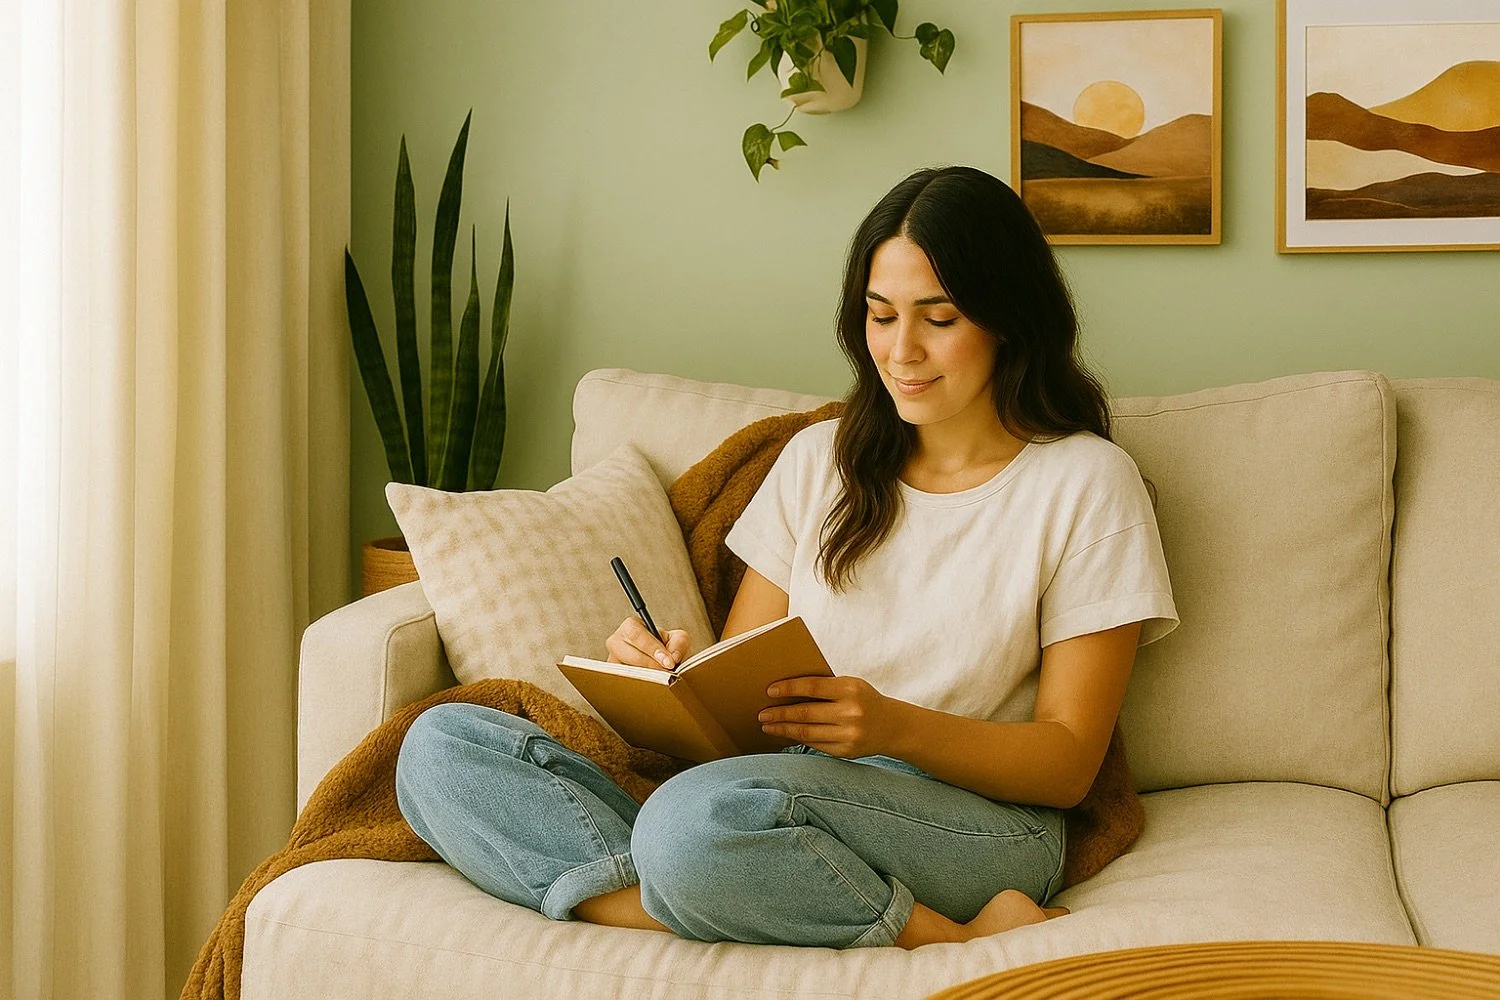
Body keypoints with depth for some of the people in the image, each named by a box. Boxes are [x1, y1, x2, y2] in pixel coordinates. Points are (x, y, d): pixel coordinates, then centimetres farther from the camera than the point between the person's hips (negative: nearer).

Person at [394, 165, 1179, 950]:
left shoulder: (1086, 482, 3)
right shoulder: (819, 459, 18)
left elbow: (1068, 765, -1)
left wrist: (898, 728, -19)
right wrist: (676, 671, -10)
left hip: (978, 819, -6)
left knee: (703, 812, -39)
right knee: (442, 744, -14)